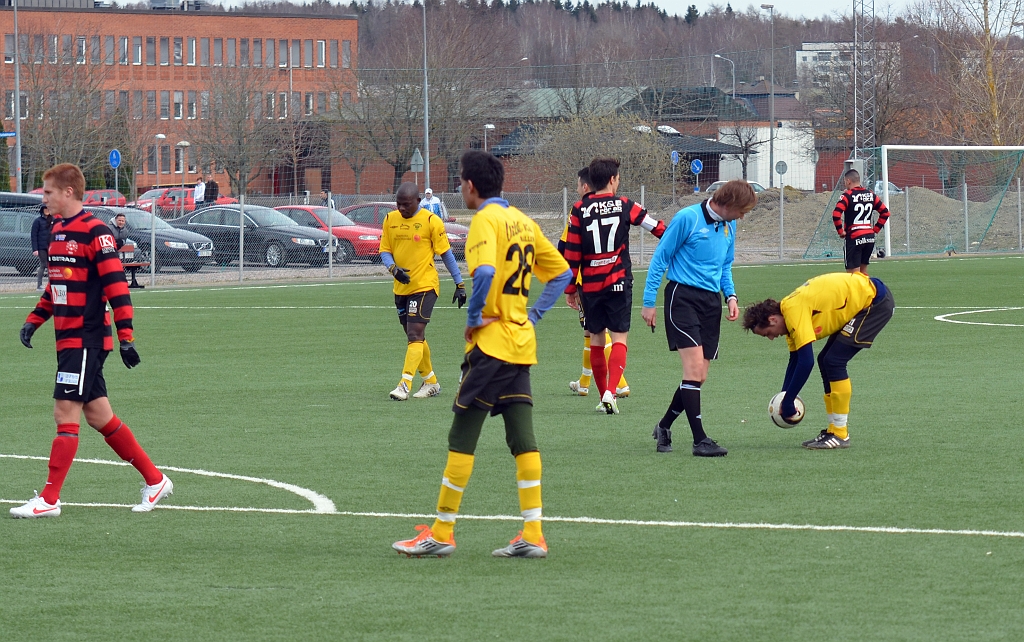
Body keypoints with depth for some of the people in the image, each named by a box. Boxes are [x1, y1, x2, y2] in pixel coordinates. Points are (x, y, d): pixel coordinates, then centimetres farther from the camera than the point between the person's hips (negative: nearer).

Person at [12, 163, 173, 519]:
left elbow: (116, 285, -18)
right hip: (68, 339, 9)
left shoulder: (94, 232, -14)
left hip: (87, 339, -9)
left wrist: (125, 336, -21)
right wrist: (34, 320, 15)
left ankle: (49, 499, -7)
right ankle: (155, 479, 21)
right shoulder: (58, 231, 13)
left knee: (65, 412, -9)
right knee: (98, 415, 11)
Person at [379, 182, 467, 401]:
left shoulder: (431, 221, -9)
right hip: (401, 288, 6)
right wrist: (393, 268, -14)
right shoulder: (390, 219, 5)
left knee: (415, 334, -15)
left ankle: (405, 384, -20)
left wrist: (460, 284, -2)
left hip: (424, 286, -6)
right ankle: (430, 382, 27)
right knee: (414, 337, 14)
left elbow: (446, 253, -3)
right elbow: (384, 251, 8)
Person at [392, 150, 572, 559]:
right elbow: (561, 272, 20)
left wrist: (473, 317, -16)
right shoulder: (523, 222, 14)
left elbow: (484, 271, -29)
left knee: (462, 436, -1)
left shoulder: (485, 220, -11)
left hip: (491, 342, -8)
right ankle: (532, 535, 1)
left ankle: (442, 533, 2)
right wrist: (533, 314, 14)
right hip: (522, 344, 8)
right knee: (522, 439, 5)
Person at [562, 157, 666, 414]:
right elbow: (658, 228, 6)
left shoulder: (579, 210, -2)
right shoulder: (624, 206, -3)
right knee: (619, 337, 0)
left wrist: (570, 288, 5)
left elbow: (572, 254, -2)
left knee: (596, 340, 12)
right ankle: (610, 391, -18)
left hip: (590, 286, 1)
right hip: (618, 283, -1)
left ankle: (603, 396, 14)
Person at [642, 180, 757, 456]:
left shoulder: (729, 226, 11)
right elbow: (660, 258, -5)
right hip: (683, 296, -7)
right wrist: (649, 302, -7)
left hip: (711, 301, 7)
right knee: (694, 366, -17)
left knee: (698, 377, 6)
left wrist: (730, 295, 5)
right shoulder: (688, 218, -10)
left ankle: (664, 427, 26)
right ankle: (700, 440, -17)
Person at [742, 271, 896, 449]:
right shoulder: (790, 310, 6)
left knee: (834, 361, -13)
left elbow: (806, 362, -26)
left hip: (876, 301, -10)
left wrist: (787, 403, -19)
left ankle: (840, 435, -7)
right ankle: (834, 430, 15)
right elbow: (795, 359, 17)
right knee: (826, 360, 10)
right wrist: (783, 399, 14)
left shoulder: (795, 312, -23)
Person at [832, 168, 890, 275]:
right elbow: (885, 212, 11)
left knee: (853, 272, -5)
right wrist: (875, 229, 12)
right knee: (863, 270, 17)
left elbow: (836, 214, -22)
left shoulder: (847, 195, -9)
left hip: (854, 238, -6)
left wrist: (840, 231, -9)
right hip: (870, 237, 6)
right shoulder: (871, 195, 9)